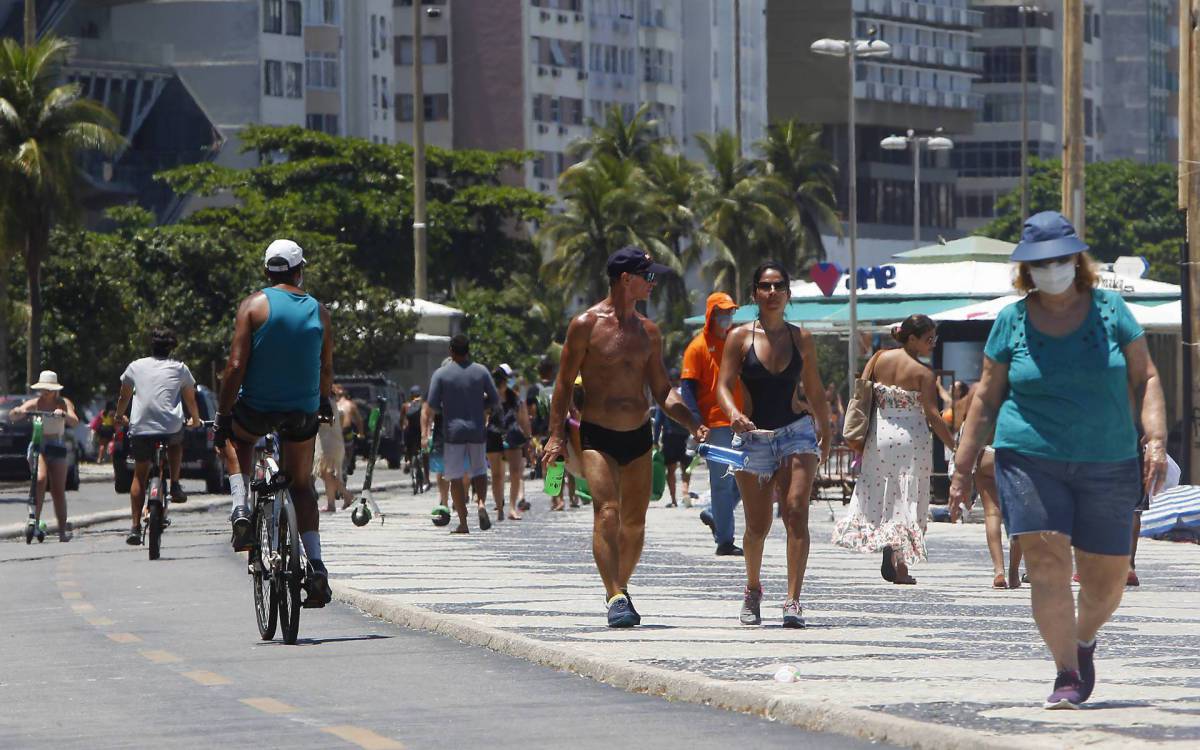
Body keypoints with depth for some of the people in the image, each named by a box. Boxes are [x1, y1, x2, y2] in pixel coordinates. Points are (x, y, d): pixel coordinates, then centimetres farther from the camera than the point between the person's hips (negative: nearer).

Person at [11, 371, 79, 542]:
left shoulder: (63, 403, 0)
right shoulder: (35, 403, -1)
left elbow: (74, 422, -17)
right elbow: (13, 417, -11)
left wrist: (64, 414, -37)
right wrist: (17, 412, -34)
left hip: (57, 447, 1)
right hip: (38, 445, -1)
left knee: (58, 491, 2)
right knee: (40, 480, -27)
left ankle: (63, 530, 9)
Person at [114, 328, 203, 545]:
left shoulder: (136, 367, 16)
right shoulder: (180, 369, 14)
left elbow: (124, 397, 29)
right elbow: (190, 400, 26)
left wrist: (119, 417, 48)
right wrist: (195, 419, 46)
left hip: (140, 428, 1)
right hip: (171, 427, -1)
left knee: (140, 476, 14)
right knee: (176, 442, 35)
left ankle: (135, 527, 7)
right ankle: (175, 486, 20)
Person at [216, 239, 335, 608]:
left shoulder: (254, 305, -6)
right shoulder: (319, 311, 3)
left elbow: (236, 365, -11)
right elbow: (326, 369, 14)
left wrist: (222, 415, -5)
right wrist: (325, 403, 33)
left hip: (257, 409, -2)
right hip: (303, 412, 2)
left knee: (238, 440, 33)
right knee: (302, 485, 18)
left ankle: (241, 509, 11)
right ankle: (316, 566, 4)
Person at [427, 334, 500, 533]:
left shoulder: (441, 374, -4)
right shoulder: (481, 371, 2)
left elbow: (432, 403, -8)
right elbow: (495, 401, 3)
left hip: (453, 431, -2)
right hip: (477, 431, 2)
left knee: (455, 476, 3)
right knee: (479, 470, 16)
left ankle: (462, 522, -1)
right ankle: (481, 503, -10)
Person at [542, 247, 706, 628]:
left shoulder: (648, 331, 11)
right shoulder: (586, 325, -5)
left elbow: (661, 390, 14)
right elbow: (565, 382, -2)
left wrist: (693, 425, -1)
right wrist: (556, 435, -9)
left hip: (638, 437, 5)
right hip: (597, 436, -5)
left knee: (634, 522, 8)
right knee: (607, 513, -18)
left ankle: (621, 587, 26)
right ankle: (616, 598, -24)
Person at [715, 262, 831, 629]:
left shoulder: (801, 339, 6)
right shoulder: (740, 337, 0)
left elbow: (815, 391, 16)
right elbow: (724, 385, -6)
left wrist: (826, 432, 23)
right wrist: (733, 414, -27)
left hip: (797, 433, 0)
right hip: (754, 436, 0)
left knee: (796, 512, -17)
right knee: (758, 526, 6)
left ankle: (793, 601, -20)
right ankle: (753, 590, 33)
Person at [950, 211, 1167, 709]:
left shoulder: (1110, 311, 3)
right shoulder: (1012, 322, 3)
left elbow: (1145, 378, 4)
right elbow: (987, 397, 8)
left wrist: (1155, 438, -11)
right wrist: (962, 469, 7)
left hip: (1107, 464, 1)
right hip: (1030, 460, -1)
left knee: (1107, 576, 5)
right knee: (1046, 563, -14)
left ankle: (1084, 640, 35)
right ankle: (1067, 674, -9)